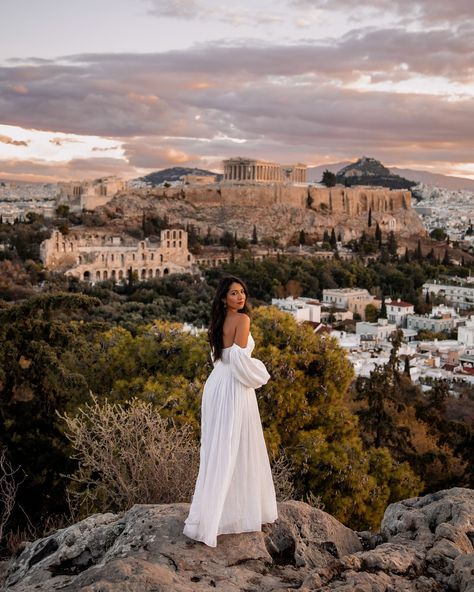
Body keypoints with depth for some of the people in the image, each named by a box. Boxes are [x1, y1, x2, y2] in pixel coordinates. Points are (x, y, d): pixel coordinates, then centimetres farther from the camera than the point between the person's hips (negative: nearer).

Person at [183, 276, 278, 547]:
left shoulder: (218, 321, 13)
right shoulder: (242, 319, -11)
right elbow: (239, 357, -20)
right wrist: (260, 374, -3)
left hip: (216, 385, 8)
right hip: (235, 388, -8)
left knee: (217, 451, 14)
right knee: (239, 451, 2)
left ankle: (211, 515, 23)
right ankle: (243, 510, 10)